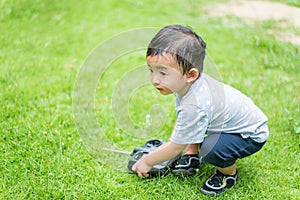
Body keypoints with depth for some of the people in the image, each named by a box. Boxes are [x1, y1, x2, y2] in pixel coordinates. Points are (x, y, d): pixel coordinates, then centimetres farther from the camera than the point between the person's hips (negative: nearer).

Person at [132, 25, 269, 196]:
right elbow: (182, 122, 10)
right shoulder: (187, 83, -12)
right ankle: (192, 156, 19)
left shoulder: (194, 106, -37)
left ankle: (229, 173, -1)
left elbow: (176, 147, -23)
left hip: (252, 135, -9)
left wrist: (147, 161, -9)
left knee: (210, 149, -33)